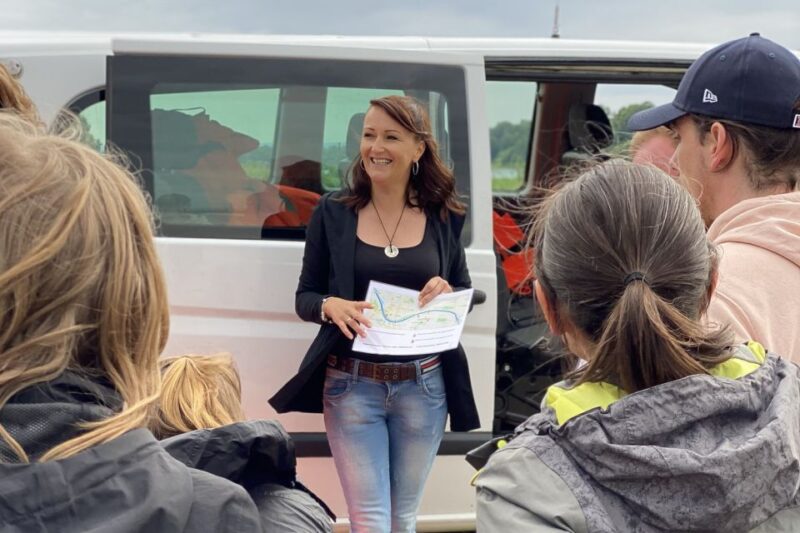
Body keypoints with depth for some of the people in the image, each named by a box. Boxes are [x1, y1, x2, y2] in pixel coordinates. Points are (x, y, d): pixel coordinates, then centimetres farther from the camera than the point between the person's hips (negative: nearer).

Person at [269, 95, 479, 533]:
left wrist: (446, 293, -12)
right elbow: (304, 297, 2)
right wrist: (330, 306, -20)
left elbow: (465, 294, 11)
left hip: (423, 385, 2)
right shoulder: (333, 212, -1)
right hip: (351, 385, -2)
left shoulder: (443, 217, 2)